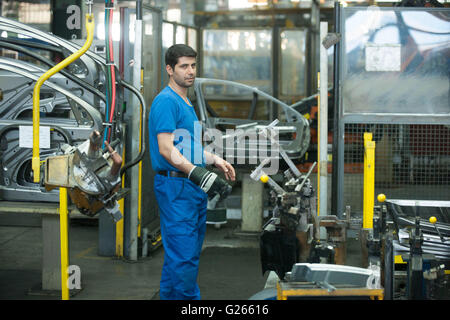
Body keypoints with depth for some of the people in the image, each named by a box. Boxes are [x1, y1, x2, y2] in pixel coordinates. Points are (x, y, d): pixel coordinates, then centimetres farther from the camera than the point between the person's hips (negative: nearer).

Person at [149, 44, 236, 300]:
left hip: (193, 188, 10)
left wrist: (217, 161, 17)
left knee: (191, 254, 13)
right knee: (183, 255, -9)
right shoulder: (166, 101, -13)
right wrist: (199, 174, -28)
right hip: (175, 185, -10)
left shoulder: (186, 103, 18)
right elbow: (166, 149, -21)